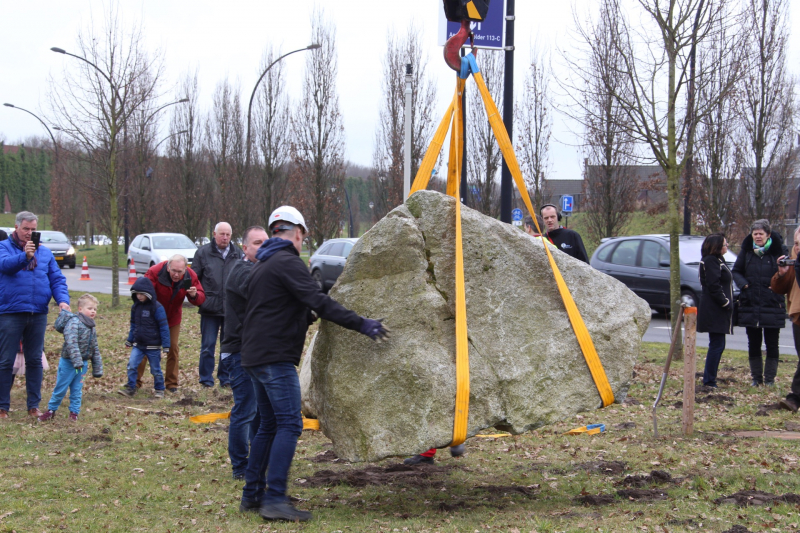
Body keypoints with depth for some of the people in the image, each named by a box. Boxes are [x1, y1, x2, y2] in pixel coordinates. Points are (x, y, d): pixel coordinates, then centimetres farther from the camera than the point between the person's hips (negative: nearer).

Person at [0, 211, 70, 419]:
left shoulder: (45, 252, 12)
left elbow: (57, 279, 8)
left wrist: (62, 300, -10)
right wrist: (24, 256, -39)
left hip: (38, 314, 4)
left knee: (35, 361, 9)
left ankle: (34, 404, 17)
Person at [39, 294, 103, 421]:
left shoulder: (92, 328, 10)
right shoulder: (74, 322, -16)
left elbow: (95, 350, 16)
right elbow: (71, 343, -26)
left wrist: (97, 369, 15)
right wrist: (77, 361, -32)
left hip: (82, 364, 6)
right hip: (68, 362, -6)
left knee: (77, 389, 10)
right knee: (61, 388, 4)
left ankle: (74, 412, 19)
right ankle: (51, 410, 17)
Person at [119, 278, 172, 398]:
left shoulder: (157, 308, -15)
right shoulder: (136, 307, 3)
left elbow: (164, 327, -12)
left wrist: (166, 345, -13)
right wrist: (129, 340, 21)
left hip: (153, 346, -4)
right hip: (138, 345, 5)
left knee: (155, 369, 7)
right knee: (131, 365, -10)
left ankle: (159, 389, 24)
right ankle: (130, 387, -1)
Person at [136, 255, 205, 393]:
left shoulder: (190, 277, -18)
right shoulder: (155, 272, -29)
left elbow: (201, 298, -12)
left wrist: (194, 295, -35)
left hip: (173, 319, 3)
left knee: (173, 348, 4)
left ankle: (171, 383, 14)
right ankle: (135, 381, 7)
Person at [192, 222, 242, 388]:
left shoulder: (237, 254, 7)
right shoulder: (203, 253, 2)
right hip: (210, 308, -2)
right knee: (208, 345, 1)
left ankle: (225, 378, 17)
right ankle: (206, 379, 9)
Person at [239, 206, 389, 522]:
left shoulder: (263, 264, 21)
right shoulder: (287, 262, -10)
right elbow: (318, 302, -20)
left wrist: (310, 316, 33)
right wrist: (360, 324, -21)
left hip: (255, 354, 10)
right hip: (275, 357, -10)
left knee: (269, 425, 15)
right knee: (289, 424, -12)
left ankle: (252, 495, 17)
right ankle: (275, 499, -18)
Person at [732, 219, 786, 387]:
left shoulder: (777, 250, -4)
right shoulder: (746, 251, 4)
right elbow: (736, 271, 11)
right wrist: (743, 284, -6)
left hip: (772, 306, -3)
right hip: (750, 306, 3)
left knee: (772, 344, 5)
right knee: (753, 344, 10)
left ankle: (770, 378, 12)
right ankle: (756, 377, 19)